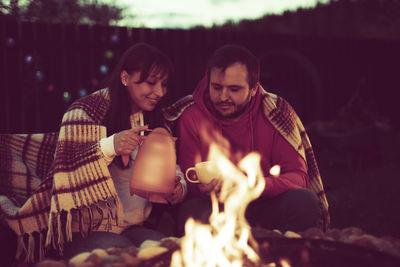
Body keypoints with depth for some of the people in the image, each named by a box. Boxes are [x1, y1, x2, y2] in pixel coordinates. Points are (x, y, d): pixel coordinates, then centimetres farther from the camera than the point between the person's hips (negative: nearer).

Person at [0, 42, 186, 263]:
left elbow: (172, 170, 21)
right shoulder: (85, 113, -5)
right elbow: (66, 172, -14)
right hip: (85, 232, -4)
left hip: (136, 228, 5)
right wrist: (109, 147, -30)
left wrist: (179, 187, -4)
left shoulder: (156, 123, 16)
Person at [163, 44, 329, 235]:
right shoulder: (190, 115, -5)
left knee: (304, 200, -28)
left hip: (265, 207, 1)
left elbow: (299, 176, -11)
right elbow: (189, 184, -6)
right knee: (192, 212, -34)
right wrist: (207, 187, -31)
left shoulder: (277, 111, -5)